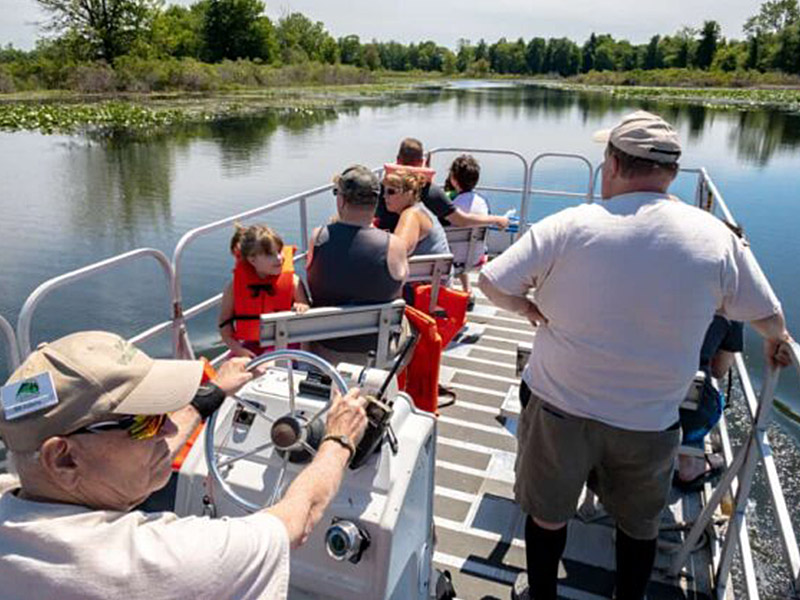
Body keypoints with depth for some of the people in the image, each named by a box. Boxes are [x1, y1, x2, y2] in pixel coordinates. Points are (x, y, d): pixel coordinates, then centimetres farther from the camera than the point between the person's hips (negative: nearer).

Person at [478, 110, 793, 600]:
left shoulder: (568, 227, -16)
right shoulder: (716, 238, -8)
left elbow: (493, 284, -14)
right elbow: (768, 316, 6)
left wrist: (528, 308, 6)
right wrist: (778, 340, 29)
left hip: (560, 407, -1)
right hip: (650, 422, 2)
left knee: (548, 515, 20)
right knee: (641, 525, 25)